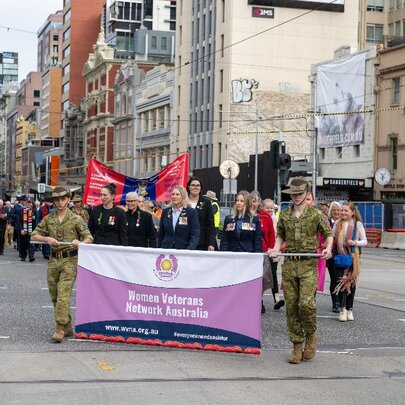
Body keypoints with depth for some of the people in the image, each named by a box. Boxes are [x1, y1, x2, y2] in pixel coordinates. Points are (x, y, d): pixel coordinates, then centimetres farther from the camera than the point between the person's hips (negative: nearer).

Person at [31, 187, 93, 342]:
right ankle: (67, 326, 23)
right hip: (53, 260, 5)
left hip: (70, 260, -5)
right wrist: (47, 239, -10)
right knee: (54, 296, 10)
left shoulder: (75, 219, -2)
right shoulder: (48, 219, 9)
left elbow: (89, 238, -2)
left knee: (63, 294, -15)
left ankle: (60, 328, -16)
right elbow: (34, 235, 9)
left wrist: (79, 243, -23)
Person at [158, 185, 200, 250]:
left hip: (183, 250, -3)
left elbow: (195, 235, -6)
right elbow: (160, 234, 15)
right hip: (166, 249, 3)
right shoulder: (165, 212, 10)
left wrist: (189, 250, -20)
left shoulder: (191, 212, -1)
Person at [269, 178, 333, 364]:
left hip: (309, 264, -3)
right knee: (291, 305, 3)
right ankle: (297, 345, 12)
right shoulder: (284, 215, 10)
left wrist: (328, 248, -9)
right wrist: (276, 249, 2)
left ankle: (310, 335, 11)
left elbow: (328, 233, 9)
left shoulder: (315, 214, 1)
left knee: (306, 302, -17)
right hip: (289, 263, 4)